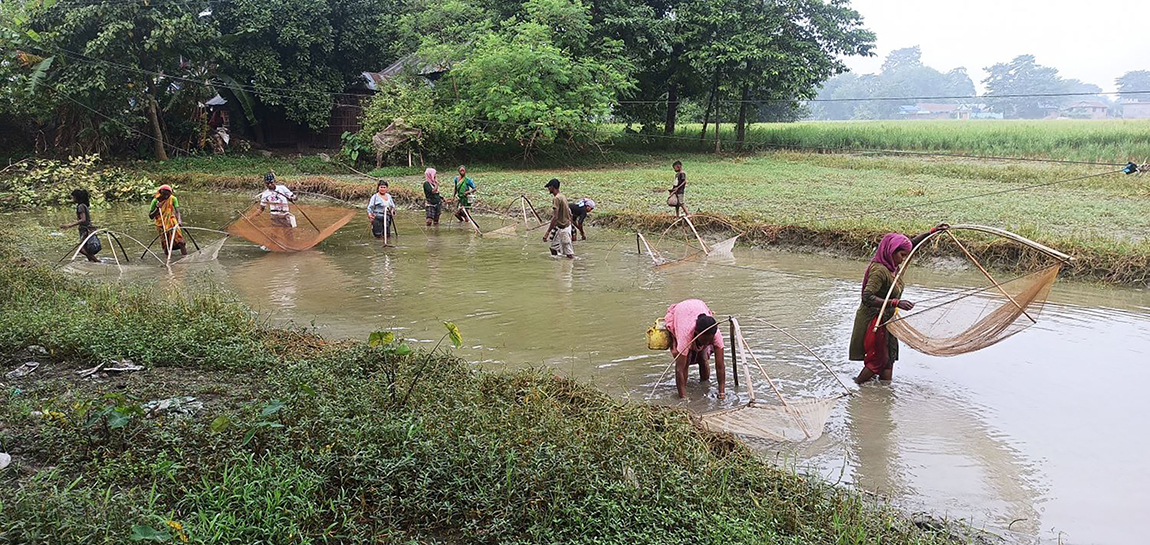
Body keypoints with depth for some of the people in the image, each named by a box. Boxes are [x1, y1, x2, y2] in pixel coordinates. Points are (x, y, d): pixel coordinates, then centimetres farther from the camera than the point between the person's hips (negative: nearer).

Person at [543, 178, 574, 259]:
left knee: (569, 254, -5)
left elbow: (555, 217, -27)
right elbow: (569, 212, 16)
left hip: (562, 228, -10)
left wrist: (547, 233, -28)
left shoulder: (556, 199, -20)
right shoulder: (562, 196, 9)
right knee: (553, 248, 18)